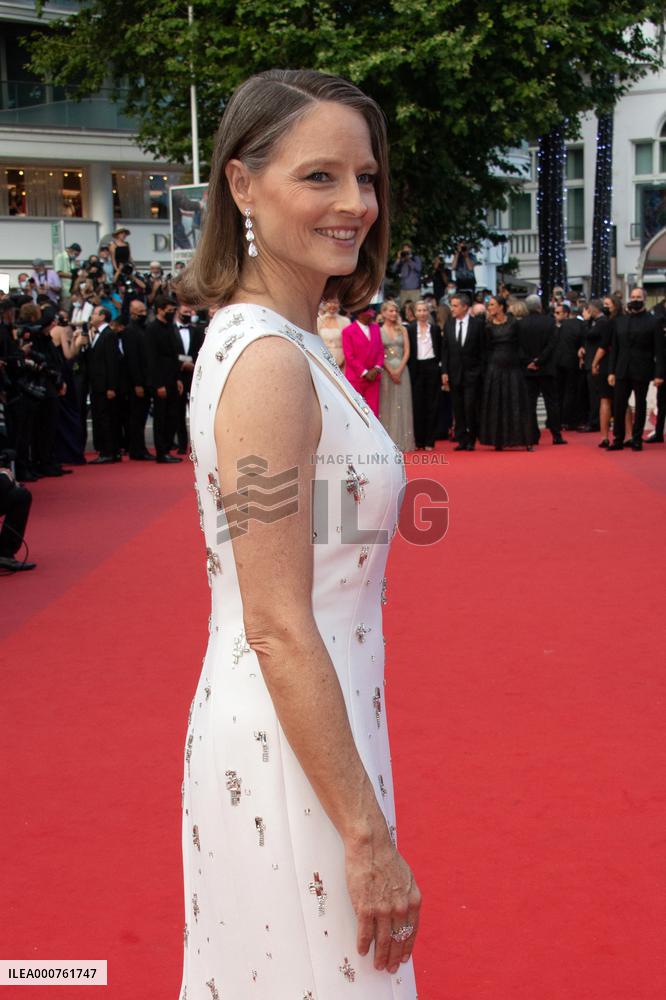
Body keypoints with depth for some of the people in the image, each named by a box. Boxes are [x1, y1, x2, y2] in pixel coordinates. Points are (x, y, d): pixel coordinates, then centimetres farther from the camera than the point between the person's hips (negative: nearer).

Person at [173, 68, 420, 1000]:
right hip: (293, 748, -9)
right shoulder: (269, 363, -21)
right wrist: (367, 835, -19)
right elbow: (279, 628, -23)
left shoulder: (270, 340, 8)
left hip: (288, 726, 9)